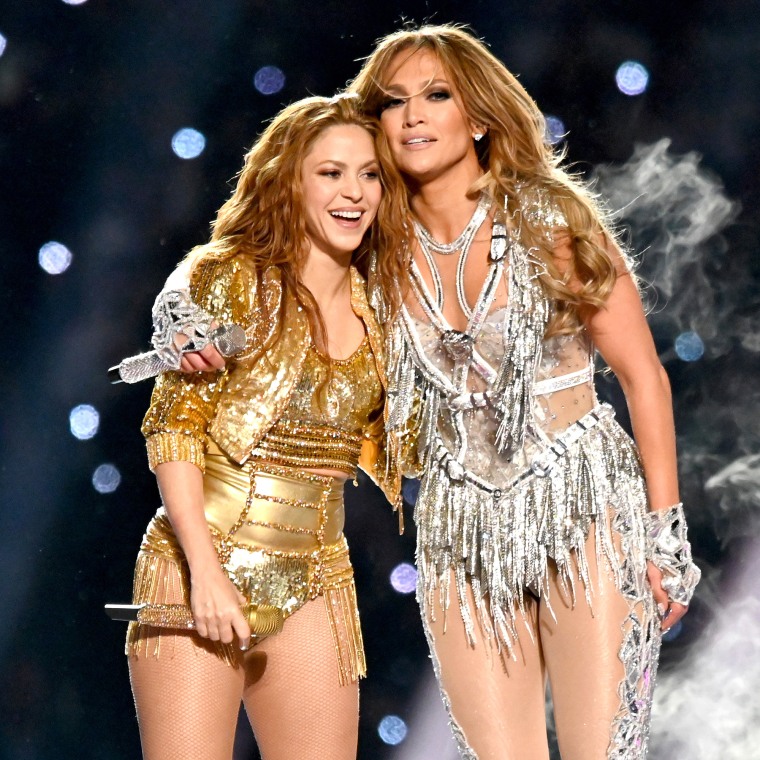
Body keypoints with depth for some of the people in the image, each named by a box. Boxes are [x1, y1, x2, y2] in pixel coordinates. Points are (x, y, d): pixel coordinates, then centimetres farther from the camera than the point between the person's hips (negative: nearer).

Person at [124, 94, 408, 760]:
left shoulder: (373, 309, 11)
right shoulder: (230, 279, -4)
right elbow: (174, 427, -9)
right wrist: (205, 571, -17)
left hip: (314, 581, 5)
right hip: (202, 567, -5)